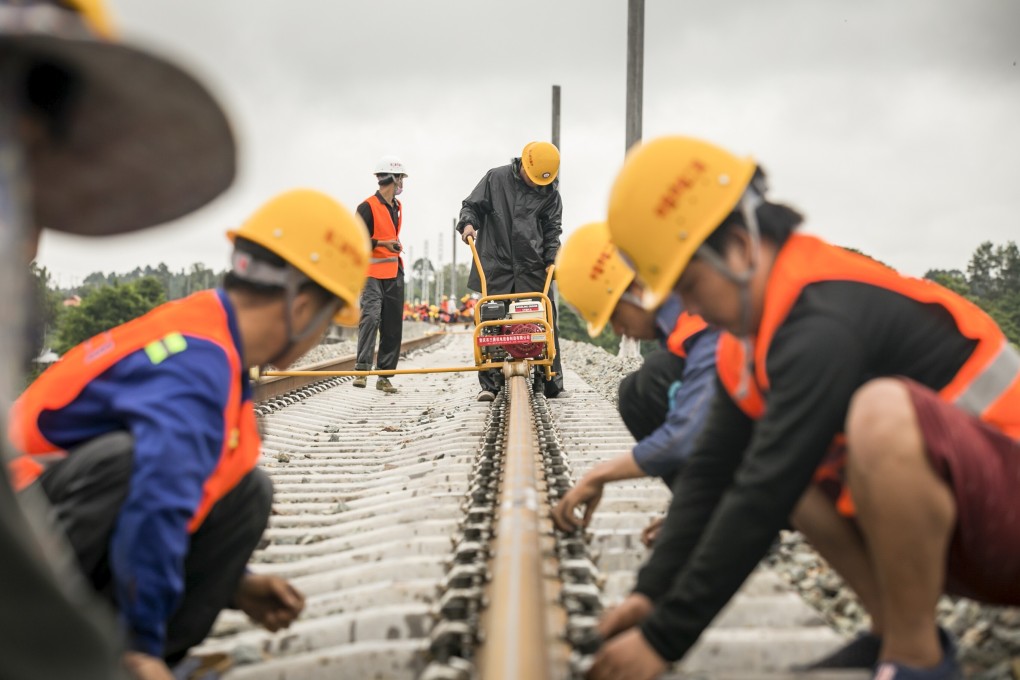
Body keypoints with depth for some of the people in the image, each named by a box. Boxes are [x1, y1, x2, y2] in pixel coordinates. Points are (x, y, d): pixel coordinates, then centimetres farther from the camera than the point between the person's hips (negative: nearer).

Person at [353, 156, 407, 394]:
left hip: (394, 274, 8)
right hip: (372, 273, -8)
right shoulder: (368, 207, -10)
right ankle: (362, 369, -26)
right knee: (370, 316, -22)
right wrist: (381, 243, -21)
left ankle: (384, 376, 10)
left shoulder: (397, 207, 16)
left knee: (393, 325, 5)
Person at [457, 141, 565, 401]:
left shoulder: (550, 193, 9)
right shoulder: (496, 178, 4)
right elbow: (472, 205, 9)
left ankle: (551, 381, 10)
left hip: (533, 269, 1)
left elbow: (552, 230, 10)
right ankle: (489, 384, 3)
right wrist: (468, 223, -12)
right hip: (496, 266, -1)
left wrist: (552, 259, -3)